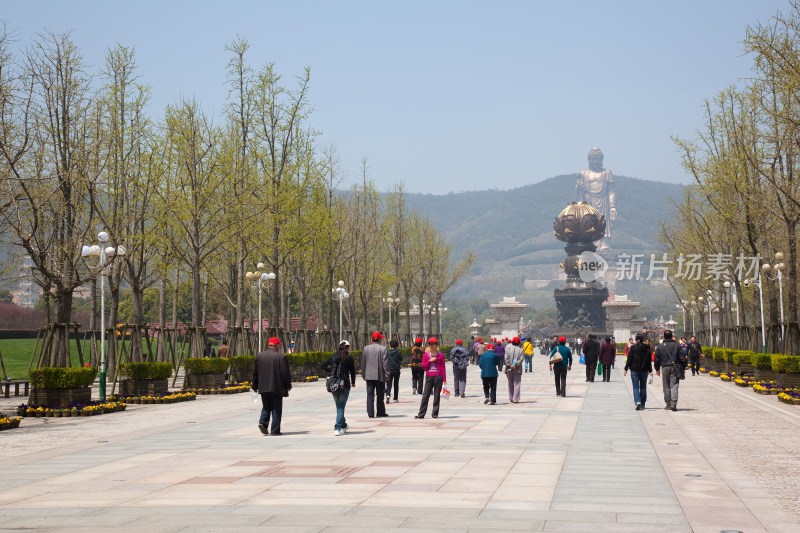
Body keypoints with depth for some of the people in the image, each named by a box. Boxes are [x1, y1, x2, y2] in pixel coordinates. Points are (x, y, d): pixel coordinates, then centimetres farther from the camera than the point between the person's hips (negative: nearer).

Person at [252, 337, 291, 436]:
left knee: (266, 407, 18)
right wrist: (288, 386, 2)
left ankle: (263, 422, -4)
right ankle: (275, 430, 1)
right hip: (276, 387, -4)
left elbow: (255, 372, 11)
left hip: (263, 387, 4)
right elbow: (285, 373, -9)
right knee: (276, 409, 3)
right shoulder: (280, 357, -10)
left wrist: (255, 386, 19)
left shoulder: (259, 356, 5)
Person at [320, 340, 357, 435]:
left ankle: (343, 426, 28)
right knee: (341, 407, -2)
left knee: (339, 406, 17)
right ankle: (337, 428, -11)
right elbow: (352, 371, -2)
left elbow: (323, 366, 8)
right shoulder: (349, 358, -5)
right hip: (344, 385, -4)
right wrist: (353, 382, 12)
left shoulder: (333, 357, 7)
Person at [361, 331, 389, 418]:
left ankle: (370, 413, -2)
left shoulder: (366, 348, 2)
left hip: (369, 375, 2)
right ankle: (380, 412, 16)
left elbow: (363, 362, 7)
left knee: (370, 394, 3)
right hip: (379, 375, -2)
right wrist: (387, 374, -3)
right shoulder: (382, 348, -8)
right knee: (380, 395, 9)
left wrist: (363, 374, 15)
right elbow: (384, 362, -9)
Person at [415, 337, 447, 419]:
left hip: (438, 377, -1)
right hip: (429, 377, 1)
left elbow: (443, 367, 3)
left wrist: (444, 379, -2)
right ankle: (421, 414, -1)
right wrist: (430, 361, -10)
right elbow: (423, 366, 6)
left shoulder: (440, 355, 4)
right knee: (425, 396, -2)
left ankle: (435, 413, 9)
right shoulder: (426, 355, 10)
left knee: (437, 396, 2)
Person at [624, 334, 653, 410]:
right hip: (644, 370, 2)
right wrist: (650, 370, 9)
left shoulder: (632, 348, -7)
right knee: (643, 387, 13)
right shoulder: (646, 348, 0)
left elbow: (629, 359, -7)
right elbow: (649, 360, 3)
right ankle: (642, 404, 16)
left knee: (636, 387, -1)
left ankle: (638, 402, -20)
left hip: (634, 370, -2)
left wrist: (626, 369, 0)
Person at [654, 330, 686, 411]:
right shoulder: (677, 345, -1)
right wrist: (683, 367, 9)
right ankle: (673, 404, -15)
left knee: (666, 386, 9)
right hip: (675, 367, -1)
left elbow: (657, 359, 6)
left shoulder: (659, 347, 1)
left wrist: (657, 369, 16)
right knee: (674, 386, -3)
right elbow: (682, 358, -1)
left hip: (665, 368, 1)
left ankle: (668, 404, 12)